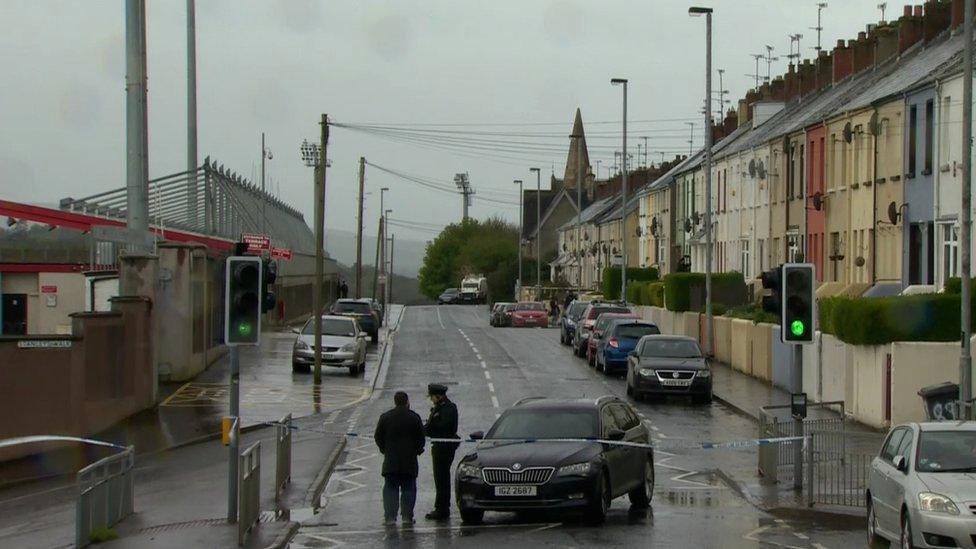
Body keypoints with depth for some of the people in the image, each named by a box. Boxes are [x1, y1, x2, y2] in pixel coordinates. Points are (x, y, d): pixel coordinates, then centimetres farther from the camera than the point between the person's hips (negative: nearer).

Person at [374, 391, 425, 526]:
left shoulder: (385, 417, -1)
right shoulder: (414, 417, -3)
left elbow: (378, 437, 2)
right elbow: (421, 438, -2)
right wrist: (417, 450, 15)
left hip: (390, 461, 1)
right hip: (409, 461, -1)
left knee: (390, 489, 4)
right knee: (408, 489, 7)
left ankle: (390, 517, -2)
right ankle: (407, 516, 5)